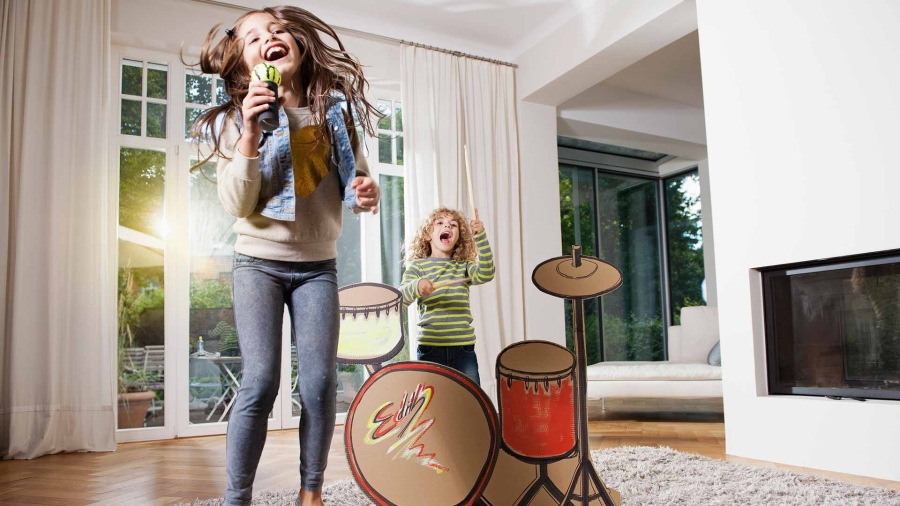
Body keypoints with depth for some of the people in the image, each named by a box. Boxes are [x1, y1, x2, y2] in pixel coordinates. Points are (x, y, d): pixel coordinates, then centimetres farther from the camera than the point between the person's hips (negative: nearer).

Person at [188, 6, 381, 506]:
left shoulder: (335, 108, 2)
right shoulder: (237, 119, -4)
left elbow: (355, 174, 14)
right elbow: (238, 206, -12)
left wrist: (366, 193, -10)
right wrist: (250, 133, -23)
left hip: (317, 264, 2)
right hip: (259, 261, -2)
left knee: (319, 382, -4)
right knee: (261, 382, -12)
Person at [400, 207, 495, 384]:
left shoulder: (463, 266, 10)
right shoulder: (417, 266, 5)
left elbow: (485, 274, -11)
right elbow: (401, 298, -7)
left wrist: (481, 236, -21)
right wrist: (416, 287, -30)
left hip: (463, 347, 2)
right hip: (430, 347, -2)